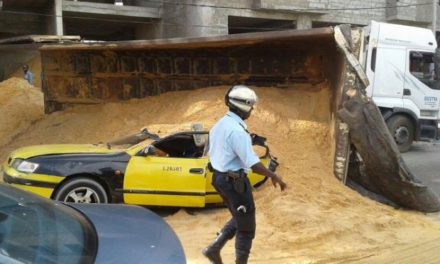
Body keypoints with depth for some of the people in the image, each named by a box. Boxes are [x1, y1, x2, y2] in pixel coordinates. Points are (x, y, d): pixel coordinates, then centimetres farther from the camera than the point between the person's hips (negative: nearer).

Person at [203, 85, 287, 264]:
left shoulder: (219, 125, 8)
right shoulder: (237, 130, -23)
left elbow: (212, 153, 16)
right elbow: (252, 163, -25)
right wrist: (273, 176, -14)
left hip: (220, 178, 10)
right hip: (235, 181, -10)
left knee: (239, 219, 24)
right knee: (246, 227, 6)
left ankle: (214, 249, 18)